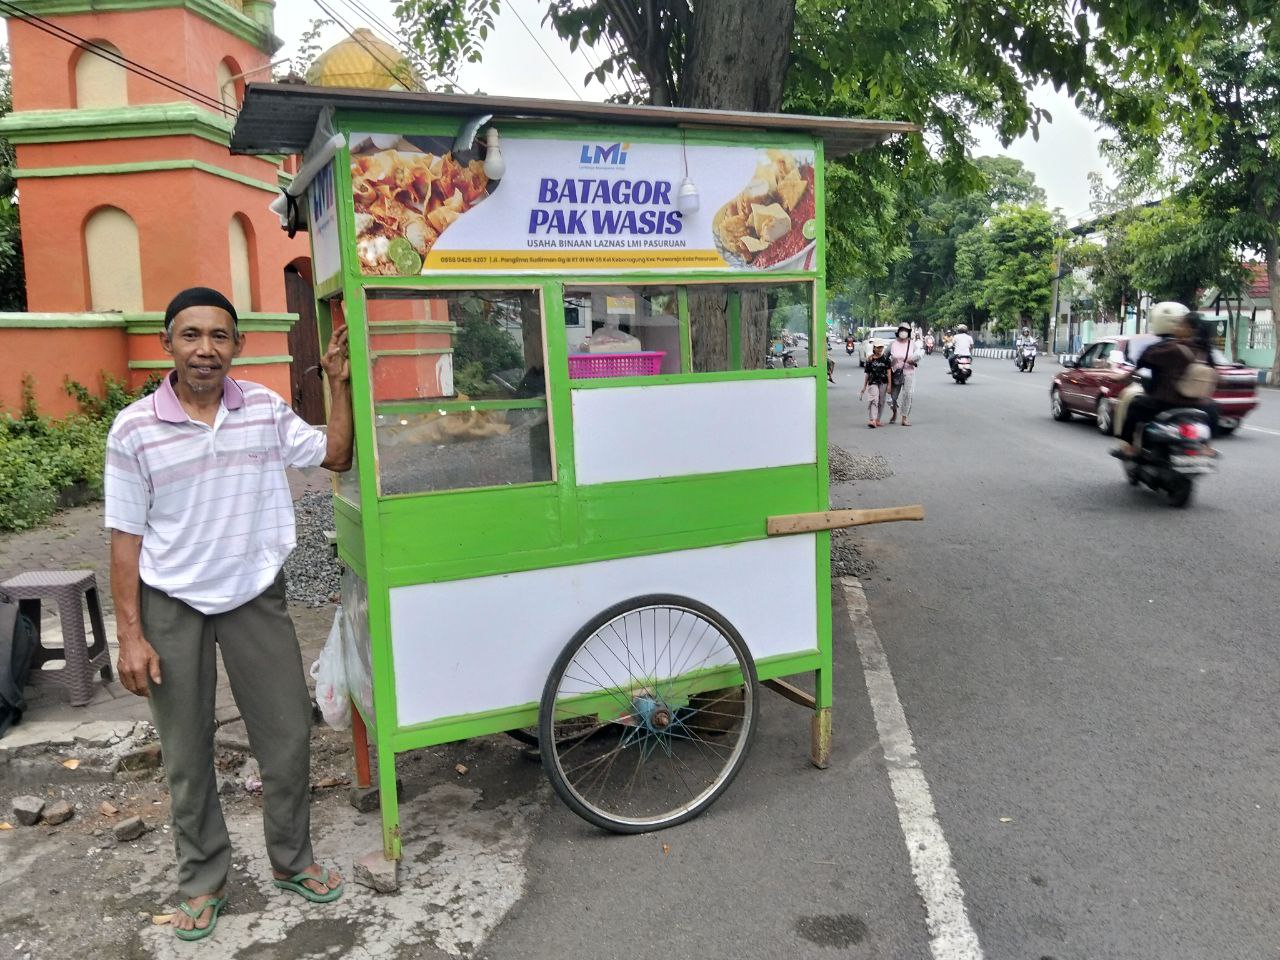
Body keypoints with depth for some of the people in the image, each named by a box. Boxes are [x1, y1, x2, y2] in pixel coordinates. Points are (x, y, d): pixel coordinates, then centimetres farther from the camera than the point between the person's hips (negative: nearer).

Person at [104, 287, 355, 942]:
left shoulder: (265, 408, -4)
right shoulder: (134, 429, -11)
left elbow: (335, 455, 5)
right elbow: (126, 537, -7)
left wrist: (339, 382, -5)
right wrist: (130, 635, -8)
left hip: (255, 596, 2)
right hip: (172, 607, -2)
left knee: (288, 738, 9)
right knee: (187, 757, 12)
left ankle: (291, 861, 31)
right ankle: (202, 880, 33)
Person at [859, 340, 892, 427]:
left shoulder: (885, 358, 3)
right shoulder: (870, 360, 4)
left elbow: (889, 371, 2)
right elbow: (867, 374, 9)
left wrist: (889, 384, -4)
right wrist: (864, 387, 10)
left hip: (883, 383, 1)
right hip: (873, 382, -1)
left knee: (881, 401, 6)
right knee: (874, 399, -17)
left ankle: (877, 420, 17)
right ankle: (872, 420, -27)